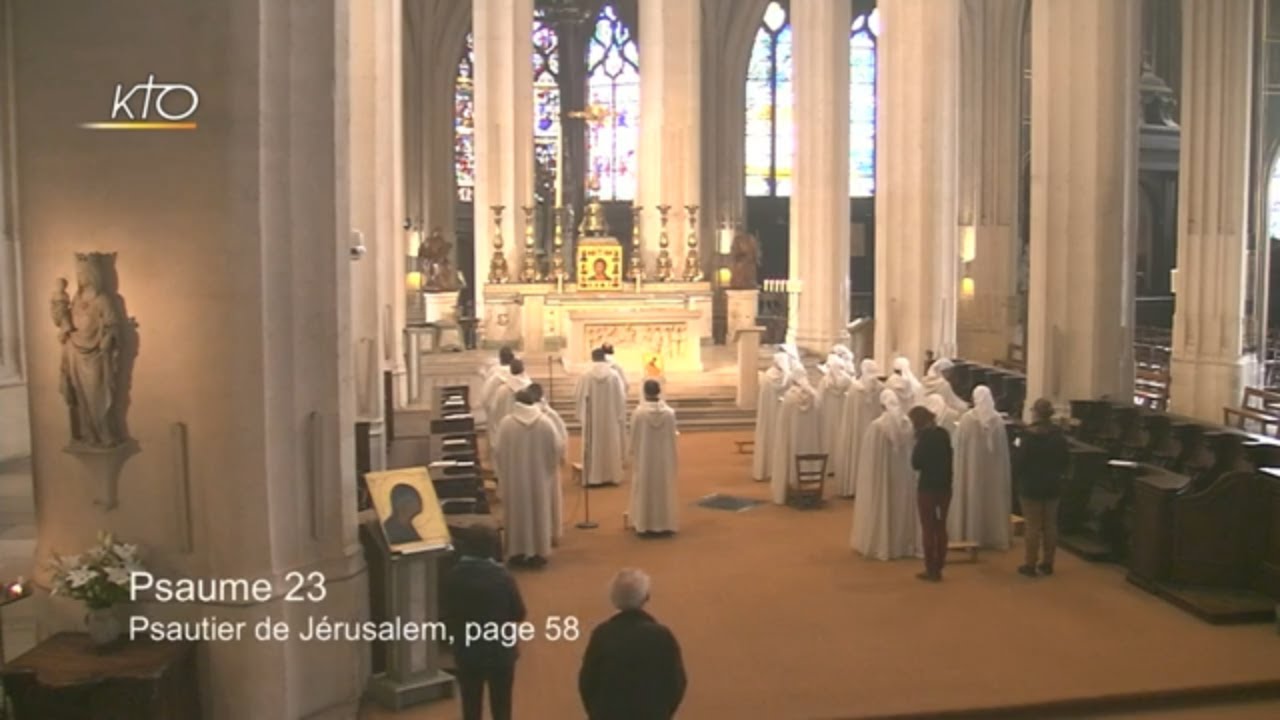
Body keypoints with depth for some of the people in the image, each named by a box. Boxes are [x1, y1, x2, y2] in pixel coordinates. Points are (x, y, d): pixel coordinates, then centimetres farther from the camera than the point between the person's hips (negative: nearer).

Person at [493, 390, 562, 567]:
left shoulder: (506, 423, -9)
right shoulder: (546, 422, -6)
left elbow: (497, 450, -7)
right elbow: (558, 448, -4)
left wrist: (504, 471, 10)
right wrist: (549, 465, 13)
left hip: (515, 478, -1)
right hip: (541, 477, 1)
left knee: (517, 512, 10)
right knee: (540, 511, 10)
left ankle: (517, 552, 14)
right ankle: (539, 552, 12)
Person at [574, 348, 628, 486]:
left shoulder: (586, 377, -11)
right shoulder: (614, 375, -9)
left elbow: (578, 396, -4)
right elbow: (621, 397, -5)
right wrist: (620, 416, 6)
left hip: (592, 418, -1)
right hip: (611, 417, 1)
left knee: (593, 446, 7)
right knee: (611, 445, 11)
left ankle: (593, 477, 9)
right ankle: (611, 476, 16)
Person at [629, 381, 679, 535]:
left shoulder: (639, 413, -16)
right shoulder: (669, 413, -10)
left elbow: (634, 439, -8)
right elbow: (672, 436, -3)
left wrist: (633, 456, 6)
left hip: (644, 459, -2)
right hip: (664, 459, 2)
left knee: (644, 489, 9)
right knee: (664, 489, 11)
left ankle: (645, 524, 13)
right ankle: (664, 524, 15)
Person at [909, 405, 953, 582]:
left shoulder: (925, 436, -15)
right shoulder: (944, 434, 5)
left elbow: (916, 464, -13)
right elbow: (949, 459, 14)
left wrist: (917, 443, -3)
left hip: (928, 487, -6)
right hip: (945, 486, 6)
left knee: (928, 528, 3)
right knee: (941, 527, 13)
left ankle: (931, 569, 5)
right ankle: (938, 568, 18)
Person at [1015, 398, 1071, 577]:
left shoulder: (1028, 435, -16)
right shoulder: (1058, 435, 0)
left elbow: (1021, 462, -15)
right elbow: (1066, 460, 8)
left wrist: (1016, 474, 4)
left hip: (1031, 486, -5)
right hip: (1052, 485, 5)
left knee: (1033, 526, 1)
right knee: (1050, 525, 12)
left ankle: (1030, 565, 6)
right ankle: (1047, 564, 19)